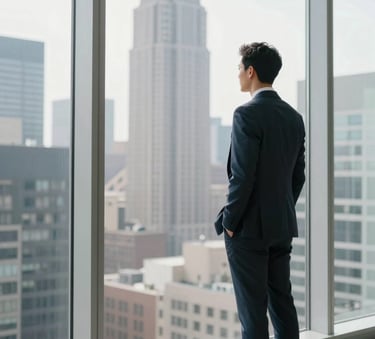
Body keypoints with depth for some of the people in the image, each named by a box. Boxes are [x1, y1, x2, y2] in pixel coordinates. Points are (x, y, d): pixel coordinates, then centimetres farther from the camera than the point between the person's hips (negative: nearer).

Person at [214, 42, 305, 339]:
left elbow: (242, 176, -19)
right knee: (282, 302, 14)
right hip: (282, 226, 8)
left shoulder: (247, 114, -15)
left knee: (253, 310, 0)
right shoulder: (294, 117, 9)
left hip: (248, 228, -7)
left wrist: (230, 221, -9)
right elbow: (298, 175, 12)